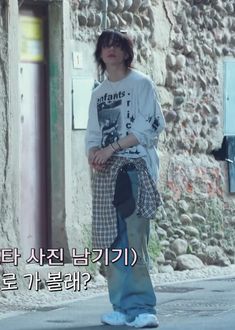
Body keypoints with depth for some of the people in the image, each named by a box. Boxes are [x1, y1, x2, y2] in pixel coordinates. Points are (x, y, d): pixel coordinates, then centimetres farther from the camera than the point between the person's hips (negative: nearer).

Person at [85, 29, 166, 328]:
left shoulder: (140, 84, 2)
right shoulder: (98, 93, 20)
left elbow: (149, 126, -7)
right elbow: (93, 133, 18)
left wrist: (111, 148, -13)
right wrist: (93, 152, -5)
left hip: (136, 168, -6)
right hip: (106, 172, 6)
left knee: (133, 239, -14)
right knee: (112, 241, 1)